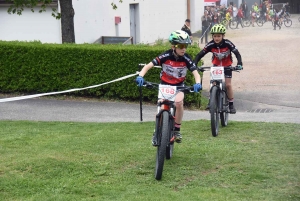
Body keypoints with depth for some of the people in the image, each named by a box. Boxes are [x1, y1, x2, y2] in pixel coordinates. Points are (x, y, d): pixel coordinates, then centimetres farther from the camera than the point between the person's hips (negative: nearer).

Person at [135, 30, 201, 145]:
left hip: (179, 86, 0)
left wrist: (197, 84, -45)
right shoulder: (166, 56, -22)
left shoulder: (186, 59, -18)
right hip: (164, 85, 0)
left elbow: (196, 73, -24)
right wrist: (140, 76, -41)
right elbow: (148, 66, -23)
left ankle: (177, 130, -10)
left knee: (178, 102, -28)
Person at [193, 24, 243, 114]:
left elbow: (237, 53, -30)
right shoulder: (211, 45, -23)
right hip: (216, 65, 2)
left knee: (228, 85, -7)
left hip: (227, 66, -2)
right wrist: (194, 64, -35)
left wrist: (239, 64, -46)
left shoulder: (227, 43, -28)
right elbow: (200, 54, -22)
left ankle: (231, 105, 6)